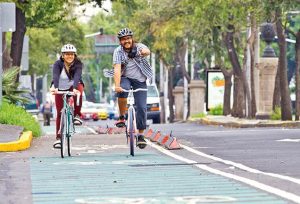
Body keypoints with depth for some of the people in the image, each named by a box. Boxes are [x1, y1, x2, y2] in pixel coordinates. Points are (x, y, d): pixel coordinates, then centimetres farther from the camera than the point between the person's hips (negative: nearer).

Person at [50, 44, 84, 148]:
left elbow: (77, 76, -39)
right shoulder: (58, 64, -20)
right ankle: (58, 137, 2)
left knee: (79, 90, -37)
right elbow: (55, 76, -38)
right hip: (61, 89, 1)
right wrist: (55, 87, -57)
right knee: (60, 113, -7)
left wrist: (75, 88, -58)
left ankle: (77, 115, -25)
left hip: (74, 86, -1)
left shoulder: (78, 64, -21)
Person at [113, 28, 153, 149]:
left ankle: (140, 135, 6)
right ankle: (121, 117, -16)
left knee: (141, 108, -7)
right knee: (122, 91, -35)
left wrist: (145, 52, -59)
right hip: (125, 78, -1)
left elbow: (147, 51, -33)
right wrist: (117, 85, -38)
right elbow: (117, 69, -23)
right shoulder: (118, 51, -10)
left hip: (140, 81, 1)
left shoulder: (139, 47, -9)